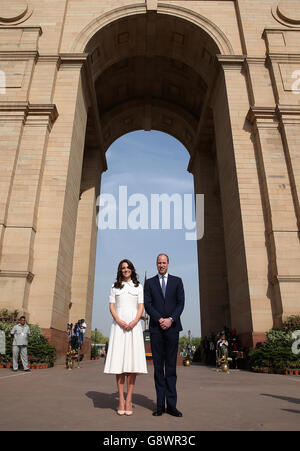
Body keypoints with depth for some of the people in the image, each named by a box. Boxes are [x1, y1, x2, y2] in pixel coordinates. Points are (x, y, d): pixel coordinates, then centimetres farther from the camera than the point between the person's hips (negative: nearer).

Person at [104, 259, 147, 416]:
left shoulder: (138, 287, 13)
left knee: (133, 360, -5)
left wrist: (134, 321, -9)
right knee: (118, 360, -4)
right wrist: (119, 321, -9)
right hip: (118, 325, 0)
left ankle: (129, 400, 0)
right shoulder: (115, 287, 14)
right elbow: (111, 307, 7)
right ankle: (121, 399, 2)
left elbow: (141, 307, 8)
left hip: (134, 325, 0)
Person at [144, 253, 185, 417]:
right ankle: (160, 405, 9)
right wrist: (159, 319, -11)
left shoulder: (177, 281, 11)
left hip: (172, 327, 0)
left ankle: (171, 405, 8)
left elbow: (181, 303, 3)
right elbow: (147, 304, 2)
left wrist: (170, 319, -11)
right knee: (158, 366, 3)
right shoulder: (149, 282, 10)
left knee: (171, 366, 3)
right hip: (156, 328, 0)